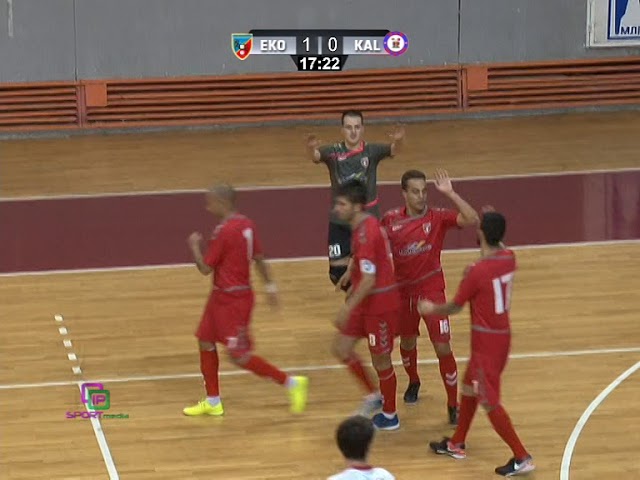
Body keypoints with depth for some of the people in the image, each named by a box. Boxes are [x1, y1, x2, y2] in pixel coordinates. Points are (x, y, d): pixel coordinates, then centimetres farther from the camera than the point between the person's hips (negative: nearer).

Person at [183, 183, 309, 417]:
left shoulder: (223, 231, -23)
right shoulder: (247, 225, 4)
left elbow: (205, 268, -18)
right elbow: (259, 258, 11)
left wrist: (195, 246, -1)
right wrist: (270, 285, 18)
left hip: (232, 300, -10)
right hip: (222, 296, 10)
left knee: (239, 355, -3)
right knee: (205, 342, 16)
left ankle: (291, 382, 2)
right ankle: (212, 402, 24)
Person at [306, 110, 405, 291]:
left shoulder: (371, 151, -5)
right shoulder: (334, 152, -6)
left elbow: (393, 149, -22)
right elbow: (316, 155, -24)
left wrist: (398, 141, -47)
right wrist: (311, 149, -49)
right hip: (339, 220, 1)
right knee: (337, 272, 5)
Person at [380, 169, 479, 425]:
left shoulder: (437, 217, -12)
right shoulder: (391, 219, -5)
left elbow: (472, 219, -26)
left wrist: (450, 193, -29)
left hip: (432, 290, -3)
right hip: (403, 290, 3)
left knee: (443, 348, -9)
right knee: (407, 342, 21)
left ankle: (453, 406, 3)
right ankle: (413, 382, 51)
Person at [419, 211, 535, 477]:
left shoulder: (476, 271, -23)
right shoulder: (509, 258, -3)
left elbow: (455, 307, -9)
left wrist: (431, 309, 10)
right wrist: (495, 223, 25)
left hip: (486, 340, -8)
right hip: (503, 334, 8)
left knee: (489, 401, -1)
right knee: (470, 388, 23)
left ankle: (522, 458, -1)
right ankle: (456, 444, 36)